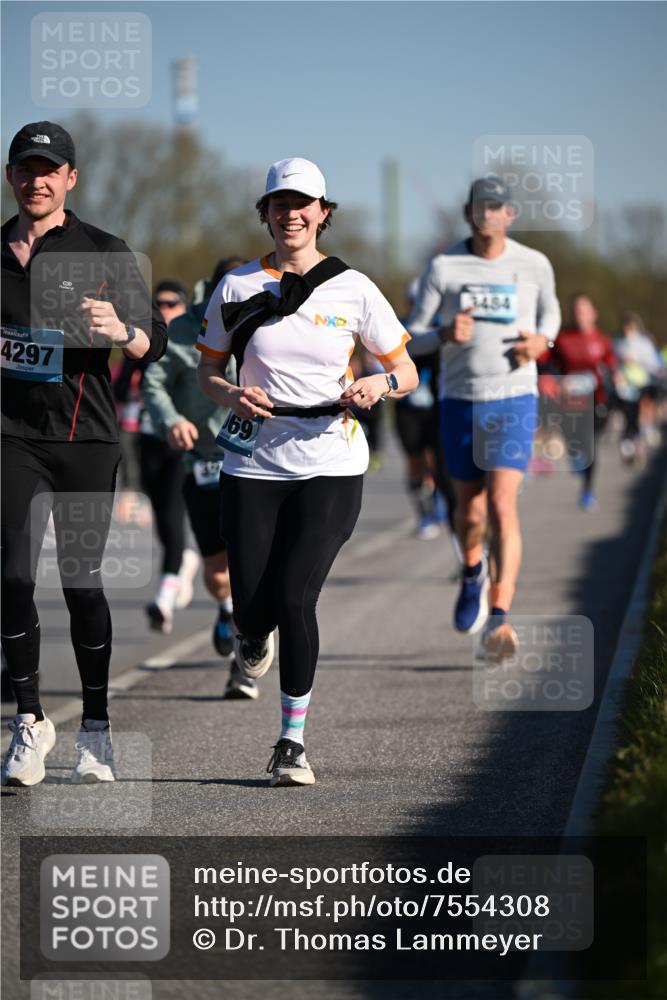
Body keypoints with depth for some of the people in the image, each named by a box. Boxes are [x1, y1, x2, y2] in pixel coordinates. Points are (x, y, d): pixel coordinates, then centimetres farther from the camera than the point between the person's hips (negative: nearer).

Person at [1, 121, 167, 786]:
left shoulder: (104, 253, 1)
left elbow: (154, 343, -2)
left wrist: (120, 331, -22)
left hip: (86, 437, -2)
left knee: (81, 583, -1)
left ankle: (95, 729, 12)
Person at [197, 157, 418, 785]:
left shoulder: (353, 288, 1)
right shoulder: (237, 287, 4)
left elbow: (407, 371, 8)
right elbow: (207, 372, 13)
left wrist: (380, 384, -15)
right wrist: (232, 396, -9)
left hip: (330, 466, -1)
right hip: (252, 466, 1)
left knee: (294, 600, -15)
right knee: (253, 611, -2)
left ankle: (293, 741, 0)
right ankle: (253, 637, 39)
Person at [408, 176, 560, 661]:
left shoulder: (535, 265, -1)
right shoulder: (443, 267, -3)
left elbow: (550, 312, 19)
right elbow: (412, 339, -1)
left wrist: (541, 340, -4)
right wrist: (444, 335, -23)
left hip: (515, 401, -1)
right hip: (460, 402, 1)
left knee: (502, 506, -16)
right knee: (470, 511, 11)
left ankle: (499, 621, -20)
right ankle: (474, 572, 45)